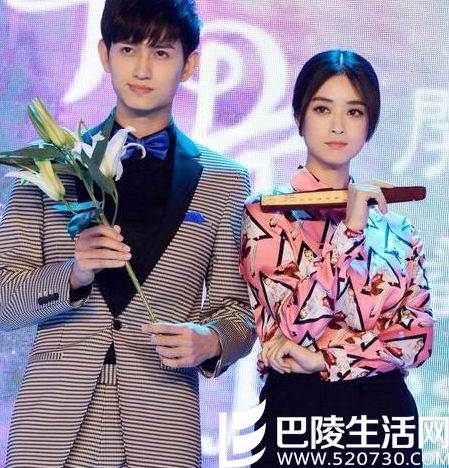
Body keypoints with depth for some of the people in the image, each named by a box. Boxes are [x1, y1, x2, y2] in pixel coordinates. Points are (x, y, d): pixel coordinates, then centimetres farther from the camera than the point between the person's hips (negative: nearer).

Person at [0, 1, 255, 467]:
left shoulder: (224, 181, 6)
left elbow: (237, 309, 7)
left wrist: (210, 342, -14)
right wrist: (72, 275, -15)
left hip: (160, 429, 0)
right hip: (52, 425, 0)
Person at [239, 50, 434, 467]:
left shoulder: (395, 224, 6)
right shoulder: (268, 213, -5)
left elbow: (418, 336, -2)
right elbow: (293, 327, -17)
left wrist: (324, 358, -13)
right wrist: (349, 230, -18)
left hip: (386, 413, 3)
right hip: (300, 411, -3)